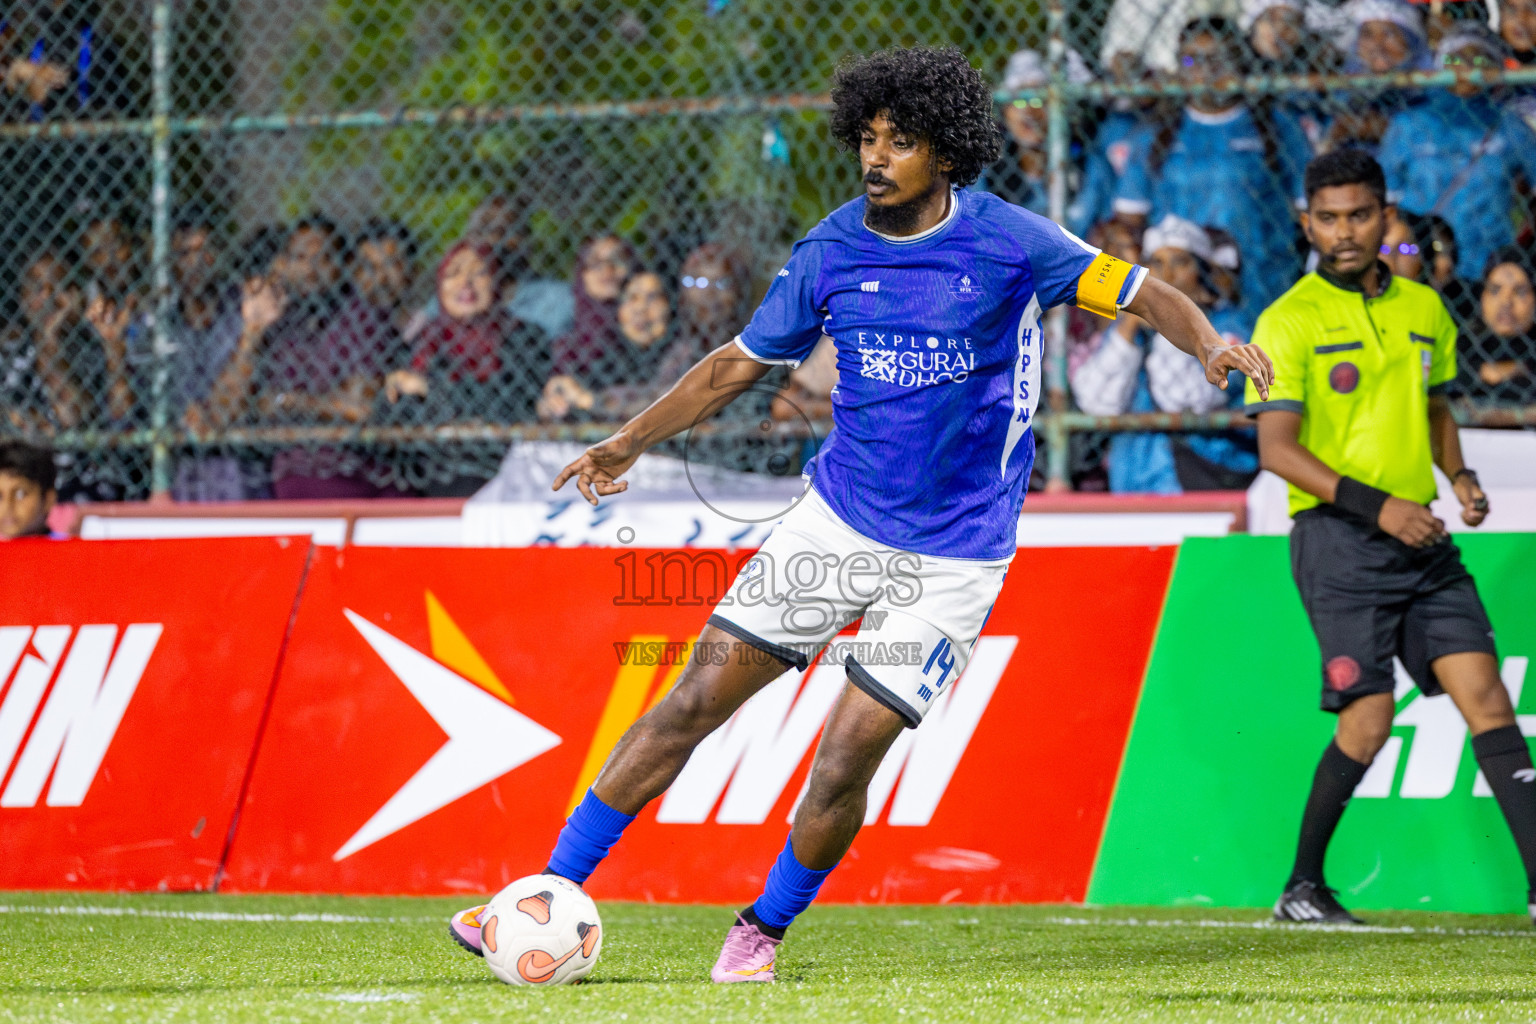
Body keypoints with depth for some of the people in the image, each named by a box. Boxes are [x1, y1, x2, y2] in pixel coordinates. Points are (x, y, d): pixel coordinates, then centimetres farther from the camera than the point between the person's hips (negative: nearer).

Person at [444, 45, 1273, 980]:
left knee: (845, 761, -9)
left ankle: (765, 928, 16)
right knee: (697, 700, -3)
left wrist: (1210, 343, -26)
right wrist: (631, 441, 14)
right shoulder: (831, 253, 1)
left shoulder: (1008, 242, -10)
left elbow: (1141, 292, -6)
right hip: (837, 518, 3)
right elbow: (742, 362, 13)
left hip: (952, 556, -3)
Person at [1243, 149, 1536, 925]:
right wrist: (1376, 505, -20)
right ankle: (1302, 886, 6)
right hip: (1339, 539, -5)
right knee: (1369, 717, -10)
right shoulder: (1290, 321, -6)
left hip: (1422, 536, 5)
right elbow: (1277, 448, -12)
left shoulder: (1424, 309, 12)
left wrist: (1459, 475, 7)